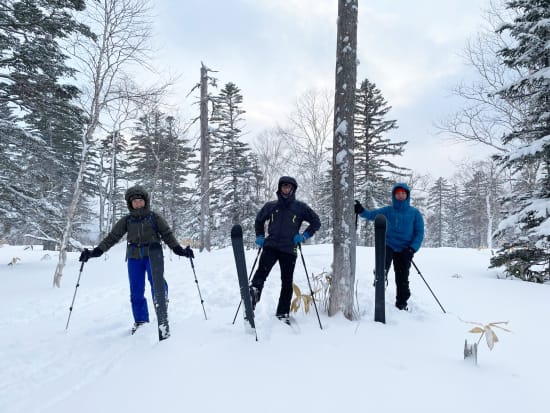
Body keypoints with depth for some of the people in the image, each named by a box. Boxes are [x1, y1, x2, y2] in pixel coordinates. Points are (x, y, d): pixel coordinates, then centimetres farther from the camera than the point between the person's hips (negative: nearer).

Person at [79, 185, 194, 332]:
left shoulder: (154, 217, 2)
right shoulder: (126, 220, 6)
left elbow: (167, 235, 4)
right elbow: (112, 237, 7)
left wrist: (179, 250, -8)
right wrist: (95, 252, -3)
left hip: (152, 255, -2)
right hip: (134, 258, 3)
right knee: (136, 291, 5)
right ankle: (140, 321, 18)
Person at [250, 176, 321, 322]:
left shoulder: (300, 207, 6)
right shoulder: (270, 206, 11)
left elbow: (316, 222, 9)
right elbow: (259, 220, 26)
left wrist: (304, 236, -3)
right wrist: (259, 237, 12)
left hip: (289, 249, 0)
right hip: (270, 246, 1)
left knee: (287, 282, 4)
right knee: (262, 271, -25)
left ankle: (283, 313, 14)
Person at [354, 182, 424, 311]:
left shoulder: (415, 213, -1)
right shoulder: (388, 211, 0)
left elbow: (419, 233, -2)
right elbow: (371, 214, -12)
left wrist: (413, 249, -14)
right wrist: (361, 211, -33)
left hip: (404, 250, 1)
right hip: (388, 246, 0)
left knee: (402, 279, 10)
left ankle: (401, 304, 26)